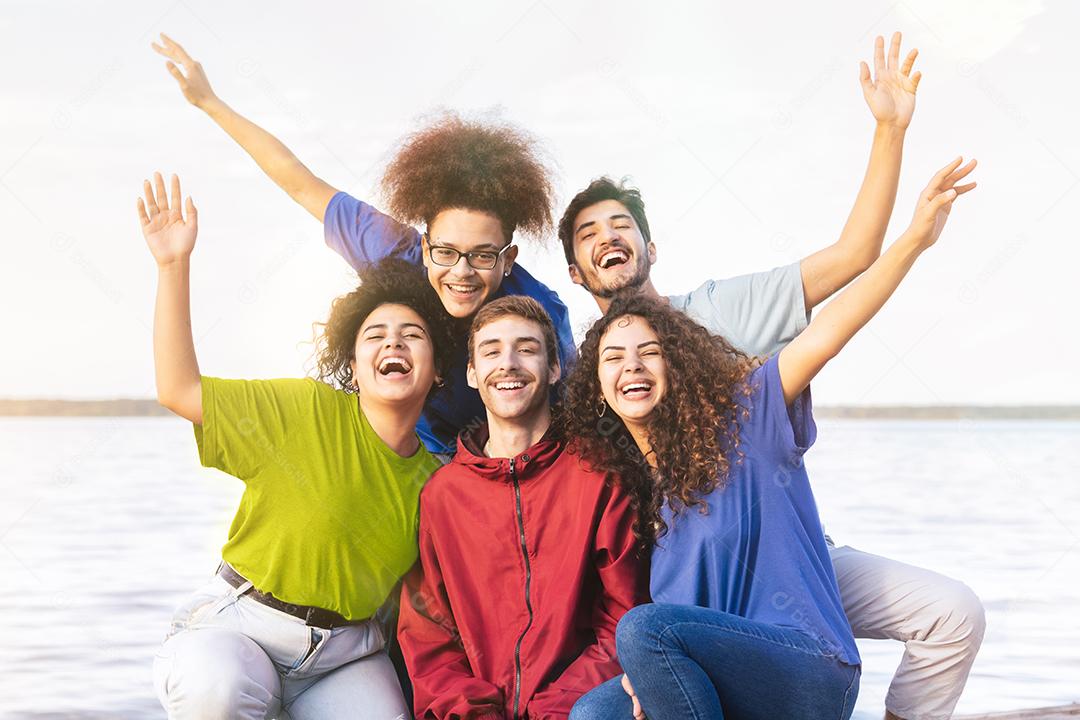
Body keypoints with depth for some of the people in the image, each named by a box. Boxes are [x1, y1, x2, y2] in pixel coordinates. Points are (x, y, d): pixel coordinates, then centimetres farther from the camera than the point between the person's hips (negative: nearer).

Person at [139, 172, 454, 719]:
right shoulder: (307, 411, -7)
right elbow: (179, 391, -11)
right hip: (237, 625, -4)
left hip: (344, 653, 4)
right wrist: (174, 265, -15)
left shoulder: (434, 480, 4)